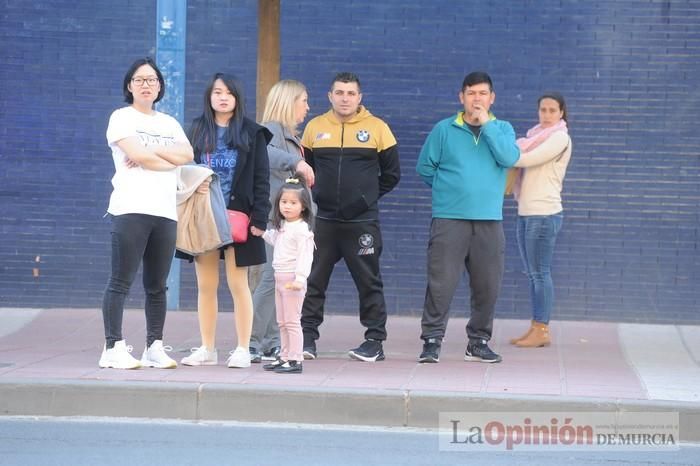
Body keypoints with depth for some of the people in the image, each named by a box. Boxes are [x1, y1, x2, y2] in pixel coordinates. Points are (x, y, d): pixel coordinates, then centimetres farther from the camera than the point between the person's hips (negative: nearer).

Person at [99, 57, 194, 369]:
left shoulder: (169, 123, 21)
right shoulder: (122, 118, 4)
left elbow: (187, 154, 2)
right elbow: (136, 155, -11)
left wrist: (149, 150, -9)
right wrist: (170, 160, 2)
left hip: (165, 212, 6)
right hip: (131, 209, -5)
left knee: (157, 285, 6)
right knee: (121, 282, -8)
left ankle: (154, 347, 10)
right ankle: (113, 348, -8)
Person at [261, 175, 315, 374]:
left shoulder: (302, 229, -15)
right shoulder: (282, 226, 14)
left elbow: (305, 256, -21)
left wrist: (300, 278, -28)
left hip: (293, 280, -9)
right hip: (280, 278, 9)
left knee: (292, 321, -8)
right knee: (282, 322, 13)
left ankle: (295, 360, -7)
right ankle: (284, 357, 20)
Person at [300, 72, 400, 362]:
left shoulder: (377, 128, 1)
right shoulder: (315, 127, 6)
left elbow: (392, 174, 7)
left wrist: (368, 197, 1)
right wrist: (316, 195, 5)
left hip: (362, 221, -2)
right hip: (323, 220, 2)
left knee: (369, 283, 4)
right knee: (313, 281, 3)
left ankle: (375, 341, 11)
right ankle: (307, 337, 11)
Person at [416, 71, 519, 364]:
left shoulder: (502, 130, 9)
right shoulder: (444, 130, 4)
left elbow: (510, 158, -10)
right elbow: (425, 167, 7)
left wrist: (486, 124, -10)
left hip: (489, 221, 2)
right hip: (449, 219, -2)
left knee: (488, 285, 6)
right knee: (441, 282, -7)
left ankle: (478, 342, 18)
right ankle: (432, 340, 0)